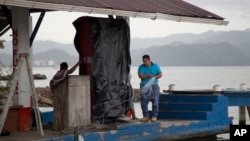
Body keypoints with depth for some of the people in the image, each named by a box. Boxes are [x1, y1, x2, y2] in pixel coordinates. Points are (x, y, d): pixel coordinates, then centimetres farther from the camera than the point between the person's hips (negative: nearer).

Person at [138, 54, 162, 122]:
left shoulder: (155, 66, 5)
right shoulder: (141, 67, 4)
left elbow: (160, 74, 4)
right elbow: (140, 75, -8)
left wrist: (155, 77, -15)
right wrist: (148, 76, -21)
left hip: (154, 86, -1)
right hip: (144, 86, 1)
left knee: (155, 101, -4)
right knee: (143, 102, -3)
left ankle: (154, 116, 2)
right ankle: (146, 116, 5)